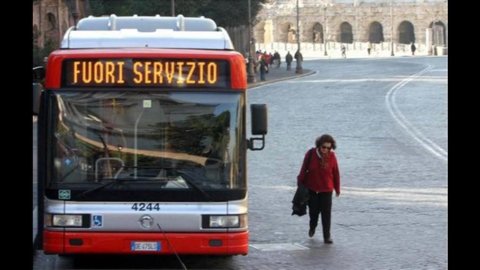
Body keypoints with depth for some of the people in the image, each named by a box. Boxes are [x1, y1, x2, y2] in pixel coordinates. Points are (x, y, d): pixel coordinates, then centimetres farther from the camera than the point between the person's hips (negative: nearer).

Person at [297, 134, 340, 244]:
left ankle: (327, 236, 0)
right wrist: (300, 184, 2)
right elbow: (303, 169, -1)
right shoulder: (311, 154, -10)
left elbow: (336, 173, 0)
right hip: (311, 188, 1)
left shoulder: (332, 156, -9)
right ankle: (312, 226, 41)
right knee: (313, 210, 11)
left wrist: (337, 188, 7)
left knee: (326, 213, -5)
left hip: (326, 189, -1)